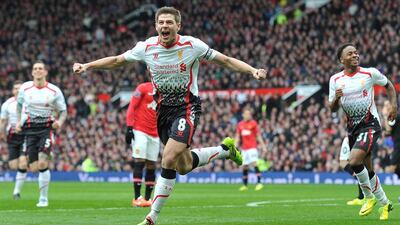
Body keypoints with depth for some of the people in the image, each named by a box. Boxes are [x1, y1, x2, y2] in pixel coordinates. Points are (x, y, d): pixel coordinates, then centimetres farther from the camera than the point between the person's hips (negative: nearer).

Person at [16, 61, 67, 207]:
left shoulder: (54, 91, -4)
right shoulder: (25, 88, 1)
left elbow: (63, 111, 4)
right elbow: (19, 104, 21)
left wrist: (60, 122, -16)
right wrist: (18, 121, 11)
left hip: (46, 128, -2)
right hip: (30, 129, 2)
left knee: (42, 164, -18)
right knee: (34, 168, -5)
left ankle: (43, 198, -6)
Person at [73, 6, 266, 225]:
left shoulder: (192, 45, -14)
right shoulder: (146, 47, -5)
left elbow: (226, 60, -7)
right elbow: (116, 60, 9)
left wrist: (253, 70, -19)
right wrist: (87, 66, 2)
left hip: (187, 107, -5)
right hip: (163, 109, 5)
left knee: (169, 159, -20)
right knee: (183, 166, 12)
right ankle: (225, 149, 39)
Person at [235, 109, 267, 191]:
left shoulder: (253, 123, 1)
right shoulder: (240, 124, 11)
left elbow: (258, 135, 3)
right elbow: (237, 137, 15)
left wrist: (263, 145, -2)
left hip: (252, 147, -4)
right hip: (244, 149, 4)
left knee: (254, 163, -16)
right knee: (244, 166, 6)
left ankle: (259, 183, -20)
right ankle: (245, 185, 14)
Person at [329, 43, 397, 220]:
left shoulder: (370, 73, -7)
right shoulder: (335, 80, 0)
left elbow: (388, 85, 12)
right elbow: (333, 109, 4)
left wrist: (393, 104, -1)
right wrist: (336, 98, -16)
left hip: (370, 125, -4)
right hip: (352, 128, 5)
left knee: (354, 161, -23)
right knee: (367, 170, 12)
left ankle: (369, 196, -3)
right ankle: (384, 203, 29)